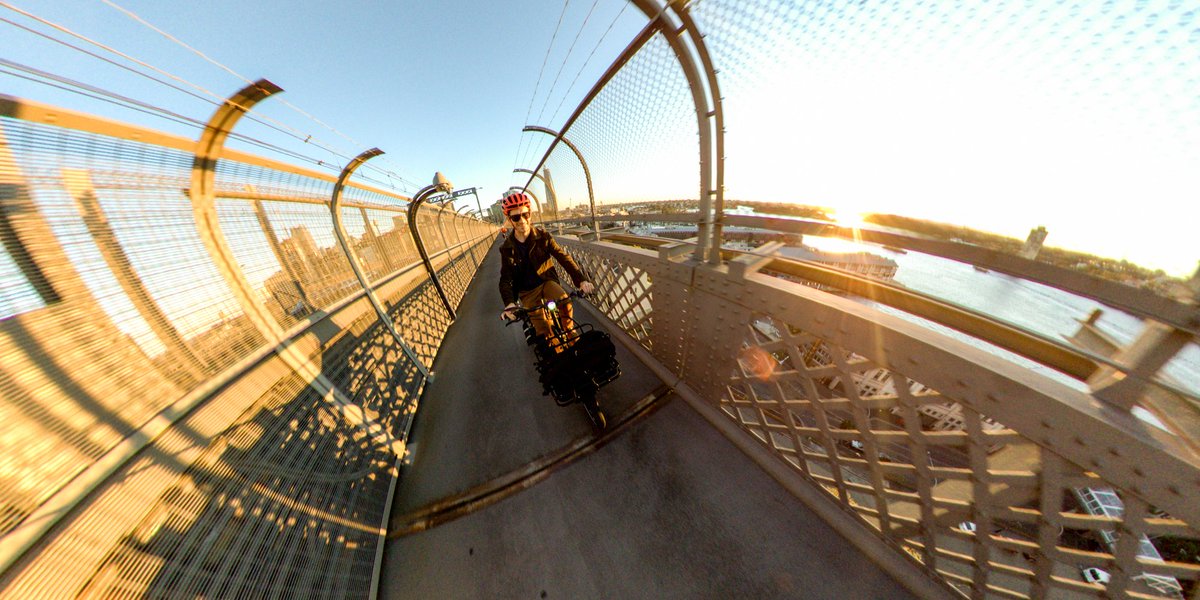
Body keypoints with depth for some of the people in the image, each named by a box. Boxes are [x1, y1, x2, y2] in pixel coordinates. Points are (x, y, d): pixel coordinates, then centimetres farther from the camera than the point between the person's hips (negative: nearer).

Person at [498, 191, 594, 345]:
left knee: (564, 300, -31)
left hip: (547, 281, 0)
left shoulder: (543, 236, -8)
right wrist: (509, 303, -29)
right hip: (527, 290, 1)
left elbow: (563, 257, -17)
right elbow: (505, 279, -9)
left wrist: (581, 280, -31)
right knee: (542, 329, -12)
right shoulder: (506, 248, -6)